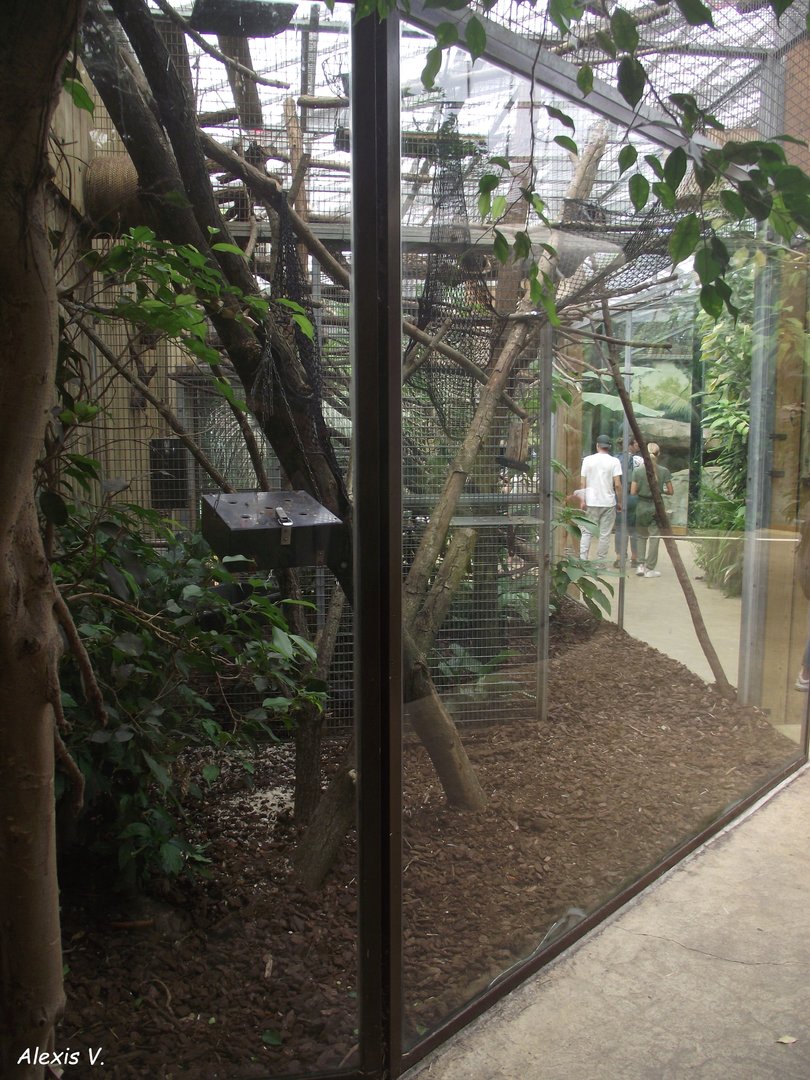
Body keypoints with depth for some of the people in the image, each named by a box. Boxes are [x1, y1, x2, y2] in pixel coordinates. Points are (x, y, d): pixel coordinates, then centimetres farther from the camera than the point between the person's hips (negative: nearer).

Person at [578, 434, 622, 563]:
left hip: (591, 502, 2)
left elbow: (582, 482, 0)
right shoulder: (614, 461, -3)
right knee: (605, 534, 5)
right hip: (608, 502, -1)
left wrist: (582, 501, 4)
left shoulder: (588, 460, 2)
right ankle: (600, 562, 8)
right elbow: (617, 485, -8)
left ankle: (582, 559, 0)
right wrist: (619, 502, 2)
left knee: (587, 532, 8)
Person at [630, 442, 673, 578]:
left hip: (642, 506, 1)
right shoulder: (664, 471, -7)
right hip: (657, 507, -1)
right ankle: (649, 569, 9)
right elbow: (671, 491, -3)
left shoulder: (638, 470, -7)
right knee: (654, 538, 6)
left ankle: (640, 565, 11)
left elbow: (633, 492, -7)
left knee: (641, 536, 16)